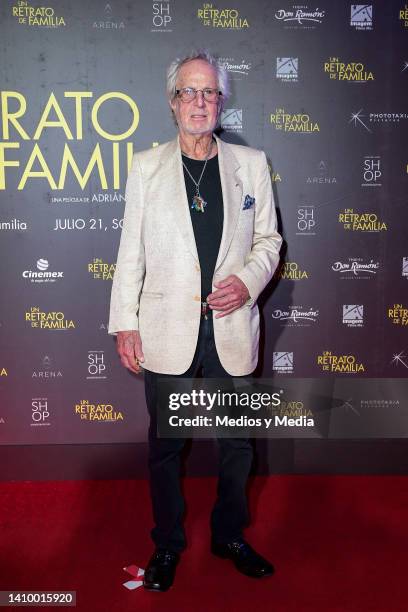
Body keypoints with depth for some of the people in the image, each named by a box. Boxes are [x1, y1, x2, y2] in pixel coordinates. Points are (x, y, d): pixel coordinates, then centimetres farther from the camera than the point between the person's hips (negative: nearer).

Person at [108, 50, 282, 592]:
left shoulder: (251, 163, 5)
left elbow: (269, 239, 9)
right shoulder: (146, 166, 3)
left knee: (237, 444, 13)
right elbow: (131, 251, 2)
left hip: (233, 329, 1)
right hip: (168, 331, -1)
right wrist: (124, 323, -2)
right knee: (165, 445, 12)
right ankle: (167, 544, 33)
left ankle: (230, 536, 37)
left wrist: (248, 281, -11)